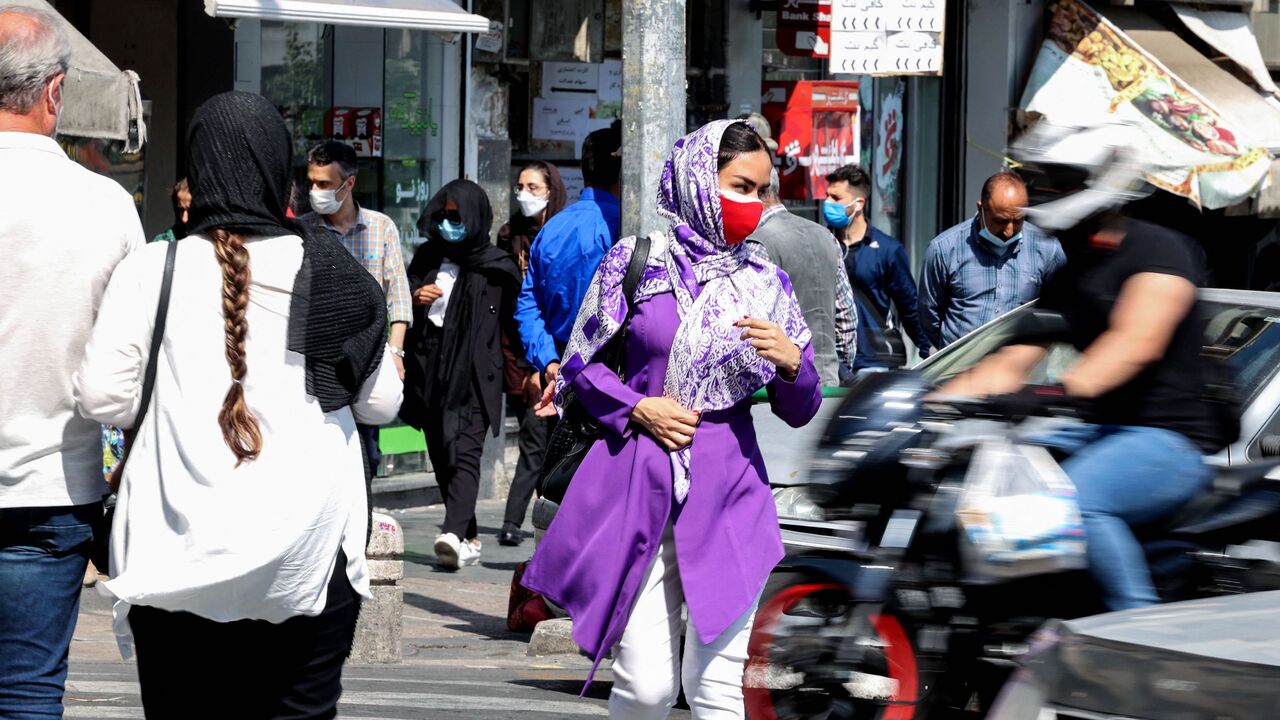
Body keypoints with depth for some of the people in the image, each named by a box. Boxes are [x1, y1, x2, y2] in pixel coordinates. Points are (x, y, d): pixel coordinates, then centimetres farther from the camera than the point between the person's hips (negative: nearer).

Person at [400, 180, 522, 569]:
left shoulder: (496, 266, 3)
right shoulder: (427, 257, 16)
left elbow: (514, 320, 2)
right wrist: (415, 297, 1)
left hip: (473, 374, -5)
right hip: (429, 372, 5)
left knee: (464, 453, -17)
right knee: (441, 458, 6)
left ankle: (454, 534, -32)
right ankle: (469, 539, 14)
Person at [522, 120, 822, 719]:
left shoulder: (765, 283, 8)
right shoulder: (635, 262, 2)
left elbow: (799, 412, 10)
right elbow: (580, 363, 8)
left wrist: (791, 362, -10)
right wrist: (637, 408, -7)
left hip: (727, 496, 2)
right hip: (636, 488, -2)